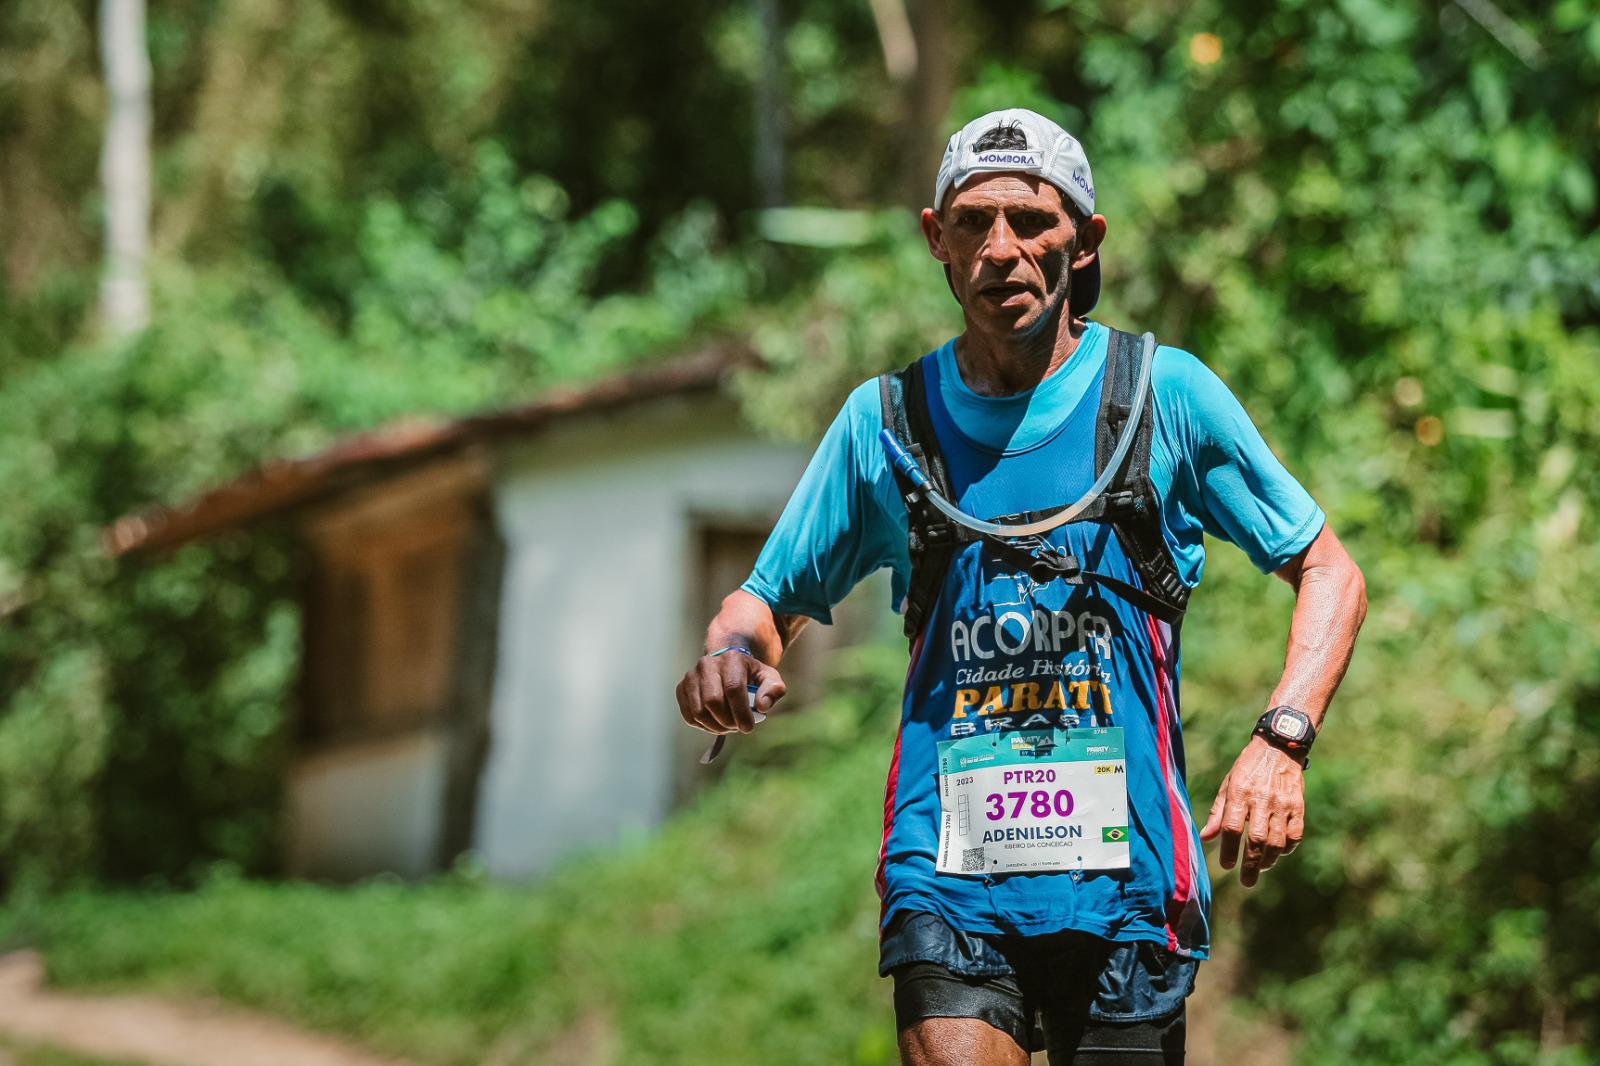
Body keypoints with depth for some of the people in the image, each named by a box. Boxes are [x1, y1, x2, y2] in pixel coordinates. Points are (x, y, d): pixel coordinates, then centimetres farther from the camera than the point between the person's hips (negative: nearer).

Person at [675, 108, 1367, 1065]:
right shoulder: (885, 420, 5)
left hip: (1123, 861, 0)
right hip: (950, 869, 0)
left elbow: (1329, 572, 6)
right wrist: (734, 656, -9)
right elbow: (774, 600, 15)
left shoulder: (1164, 392, 1)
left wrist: (1282, 740, -10)